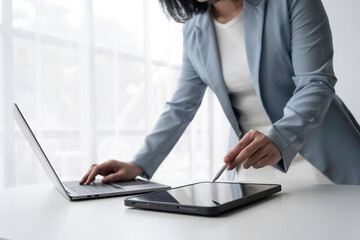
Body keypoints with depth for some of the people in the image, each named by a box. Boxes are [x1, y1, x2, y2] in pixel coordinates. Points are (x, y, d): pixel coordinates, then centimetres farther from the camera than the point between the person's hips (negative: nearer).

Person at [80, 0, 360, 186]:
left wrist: (278, 139, -34)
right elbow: (180, 109, 4)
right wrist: (139, 164, -5)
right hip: (251, 163, 3)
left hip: (323, 159, -2)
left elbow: (317, 83, -17)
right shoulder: (194, 30, 1)